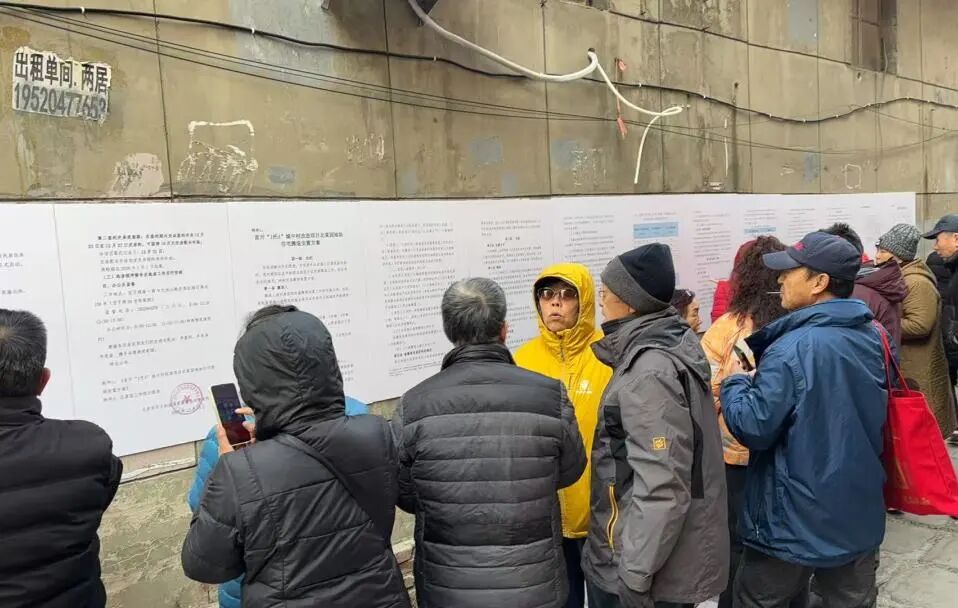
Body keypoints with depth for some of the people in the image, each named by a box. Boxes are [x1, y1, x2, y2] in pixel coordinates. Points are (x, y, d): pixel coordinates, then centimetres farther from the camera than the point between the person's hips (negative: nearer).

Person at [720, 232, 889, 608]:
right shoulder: (873, 337, 1)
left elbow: (753, 429, -24)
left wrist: (734, 380, -6)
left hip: (795, 521, -7)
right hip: (860, 514, 7)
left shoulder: (793, 349, -25)